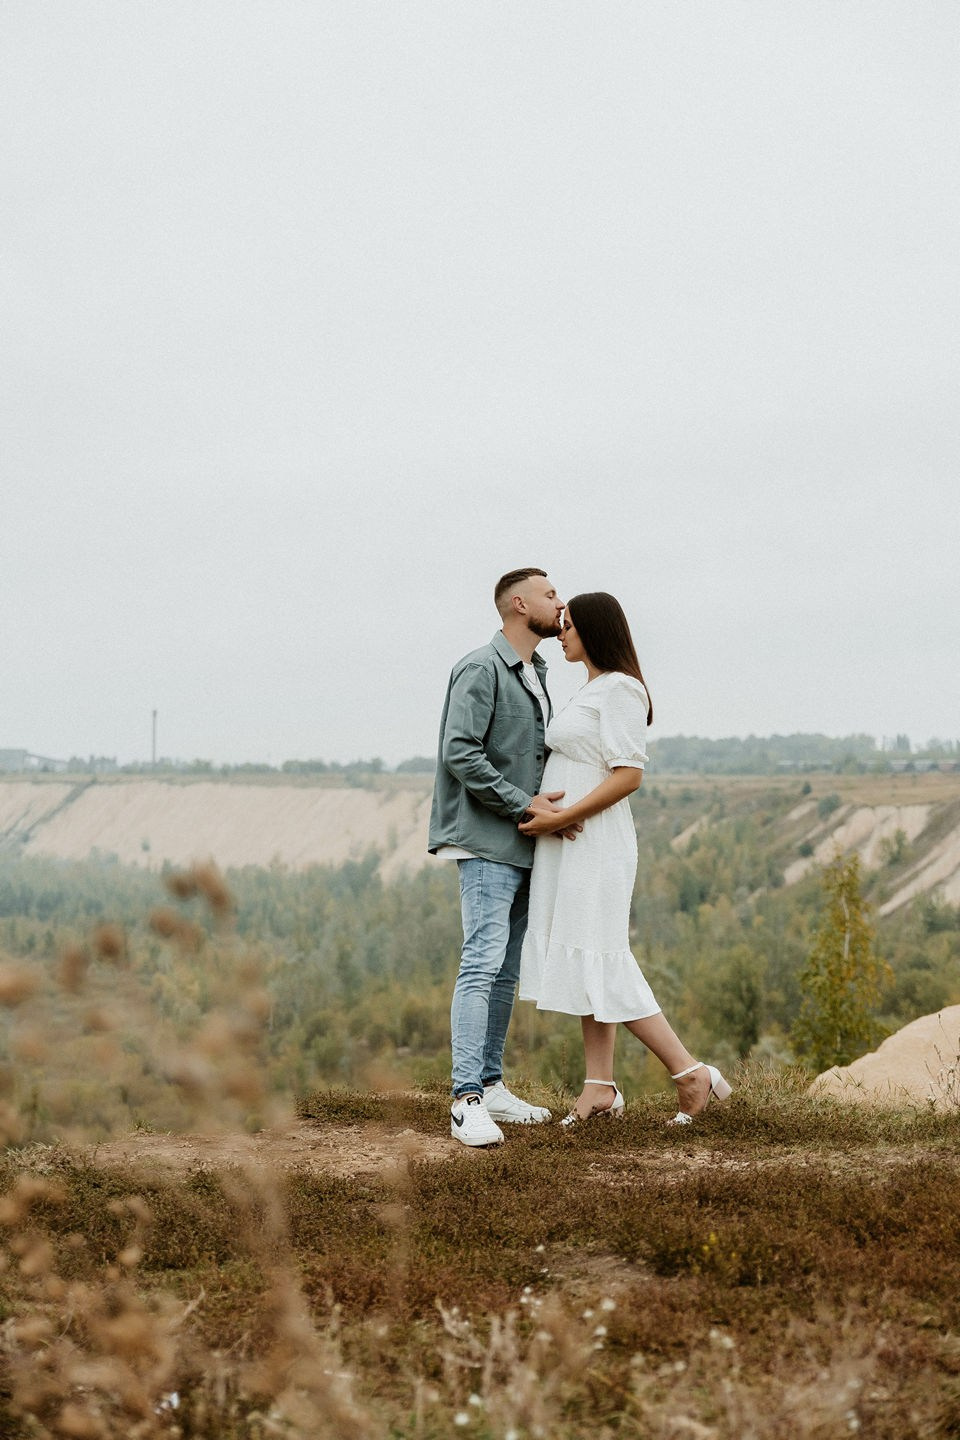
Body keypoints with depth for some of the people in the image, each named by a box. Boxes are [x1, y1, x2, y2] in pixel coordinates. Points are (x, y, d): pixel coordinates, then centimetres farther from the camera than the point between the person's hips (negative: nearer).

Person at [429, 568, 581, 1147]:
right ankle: (467, 1100, -16)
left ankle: (491, 1086, 16)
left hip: (524, 846, 9)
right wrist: (525, 804, -18)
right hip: (486, 843, -9)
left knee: (506, 969, 11)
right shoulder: (482, 669, -10)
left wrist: (549, 808, 7)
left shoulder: (536, 674, 18)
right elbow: (459, 753, -18)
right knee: (483, 964, -14)